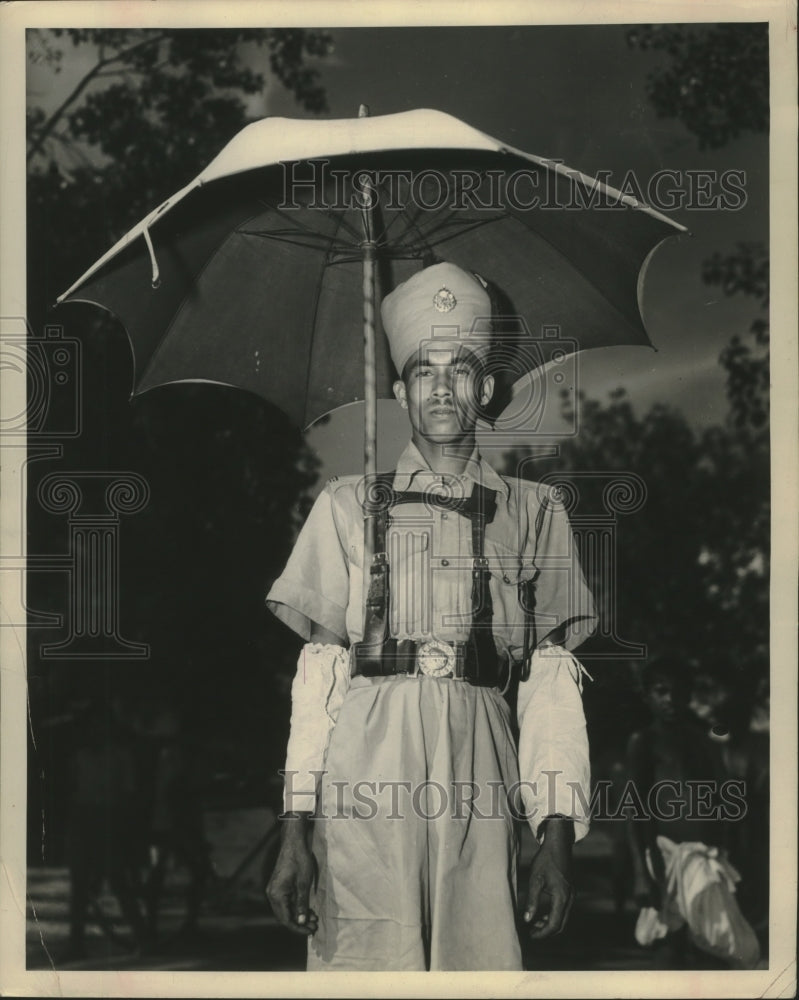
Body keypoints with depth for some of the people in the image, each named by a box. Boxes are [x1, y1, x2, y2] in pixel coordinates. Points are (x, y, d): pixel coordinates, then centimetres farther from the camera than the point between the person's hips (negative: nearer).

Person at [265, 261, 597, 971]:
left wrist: (558, 836, 0)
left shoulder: (534, 514, 15)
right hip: (365, 778, 0)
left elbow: (552, 683, 10)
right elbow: (319, 672, 11)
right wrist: (296, 827, 1)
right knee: (365, 966, -9)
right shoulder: (348, 507, 15)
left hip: (480, 796, 0)